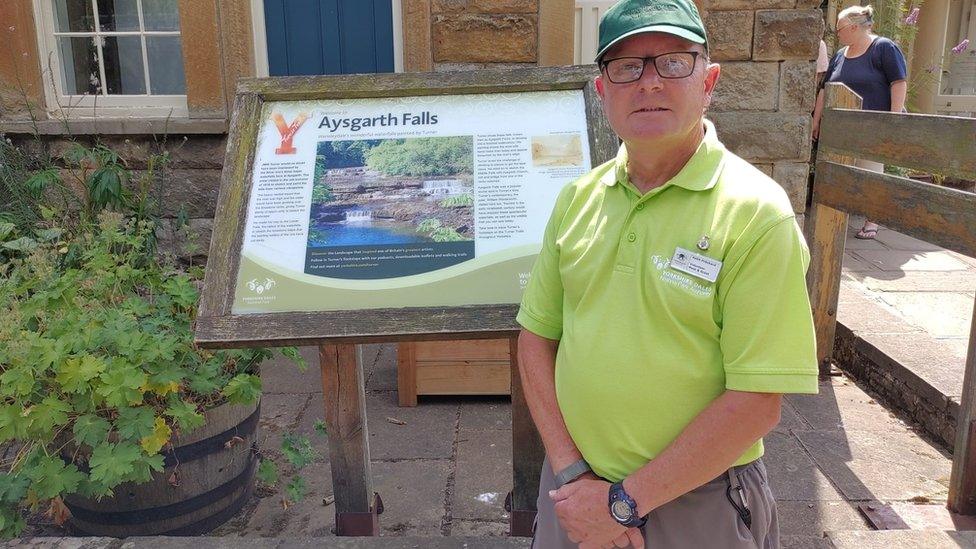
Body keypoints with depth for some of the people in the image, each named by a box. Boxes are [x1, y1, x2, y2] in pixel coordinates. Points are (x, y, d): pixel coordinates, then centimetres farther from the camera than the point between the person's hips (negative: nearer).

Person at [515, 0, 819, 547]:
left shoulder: (756, 213, -16)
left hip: (695, 504, -3)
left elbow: (756, 401, -18)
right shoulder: (578, 197, -1)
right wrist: (571, 471, -7)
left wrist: (624, 500, -16)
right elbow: (537, 335, 2)